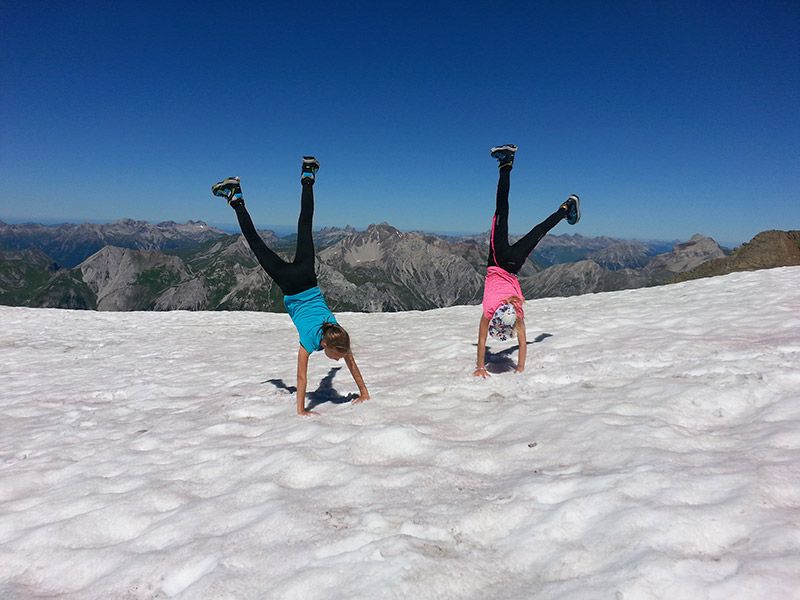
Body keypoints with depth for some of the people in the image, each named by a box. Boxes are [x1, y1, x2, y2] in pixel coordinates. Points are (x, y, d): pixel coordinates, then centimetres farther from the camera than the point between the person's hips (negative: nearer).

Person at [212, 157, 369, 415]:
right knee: (256, 242, 8)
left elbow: (352, 363, -6)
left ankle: (307, 177, 27)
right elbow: (302, 375, -20)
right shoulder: (310, 339, -25)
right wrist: (301, 410, -17)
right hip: (291, 288, -3)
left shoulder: (339, 336, -17)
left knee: (304, 228, 16)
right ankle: (235, 197, 9)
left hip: (308, 282, 3)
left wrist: (364, 393, -2)